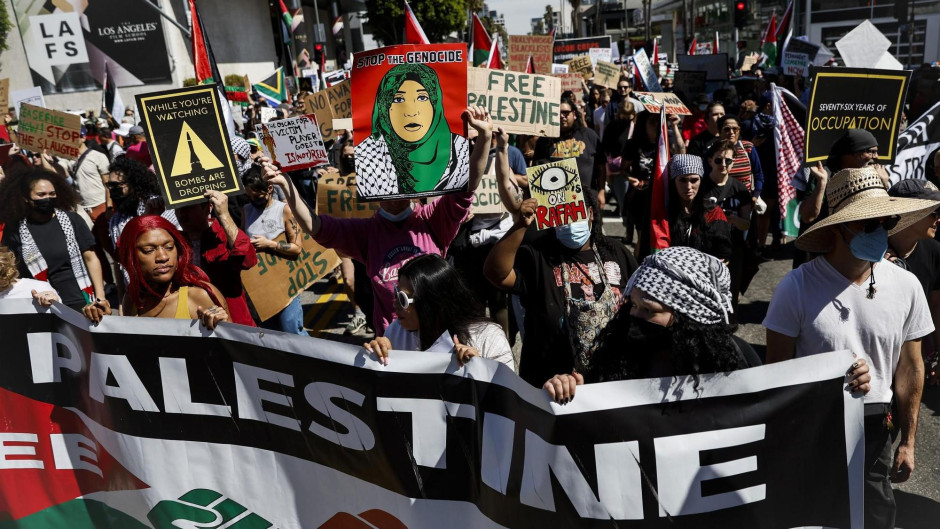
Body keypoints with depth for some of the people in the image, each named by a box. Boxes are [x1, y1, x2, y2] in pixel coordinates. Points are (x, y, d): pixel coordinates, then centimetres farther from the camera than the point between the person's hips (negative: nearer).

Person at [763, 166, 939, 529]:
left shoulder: (906, 287, -5)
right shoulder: (797, 287, -16)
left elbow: (909, 368, 4)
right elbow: (776, 369, -9)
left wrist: (907, 441, 8)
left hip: (873, 429, 2)